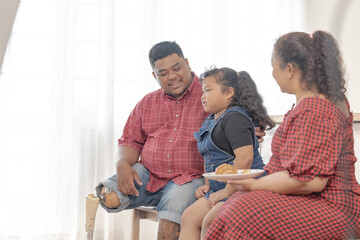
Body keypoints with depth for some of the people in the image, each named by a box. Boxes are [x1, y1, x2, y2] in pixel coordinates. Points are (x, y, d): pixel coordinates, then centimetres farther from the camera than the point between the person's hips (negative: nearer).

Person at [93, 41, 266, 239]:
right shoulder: (147, 104, 16)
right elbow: (130, 142, 17)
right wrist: (123, 165, -5)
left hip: (190, 177, -3)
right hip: (148, 174, 4)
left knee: (174, 202, -33)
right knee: (109, 196, -20)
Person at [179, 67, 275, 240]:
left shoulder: (234, 117, -14)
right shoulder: (210, 121, 18)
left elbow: (245, 157, -24)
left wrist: (228, 190, -22)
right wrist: (207, 185, 14)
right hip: (221, 187, 10)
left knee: (210, 223, -21)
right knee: (189, 217, 3)